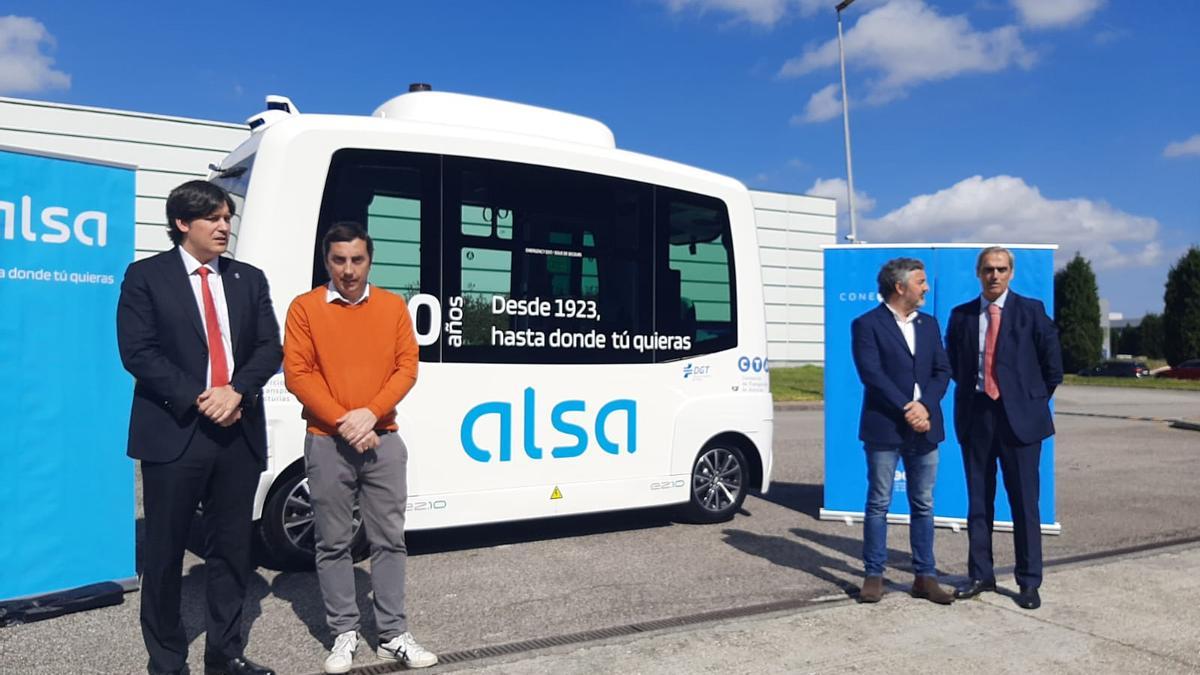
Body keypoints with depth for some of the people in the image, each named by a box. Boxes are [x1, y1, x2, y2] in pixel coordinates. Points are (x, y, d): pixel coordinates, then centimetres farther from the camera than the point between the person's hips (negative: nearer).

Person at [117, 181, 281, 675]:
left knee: (231, 549, 10)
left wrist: (236, 391, -12)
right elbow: (138, 352, -7)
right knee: (165, 552, 6)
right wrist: (198, 398, -15)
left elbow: (269, 348, 5)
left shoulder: (249, 279, 12)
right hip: (174, 433, -3)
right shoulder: (146, 276, 1)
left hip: (239, 433, 4)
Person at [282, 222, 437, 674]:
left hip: (383, 440, 2)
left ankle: (394, 635, 16)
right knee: (334, 543, 6)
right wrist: (342, 421, -14)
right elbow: (297, 373, -6)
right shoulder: (305, 308, 0)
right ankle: (344, 633, 19)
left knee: (389, 539, 6)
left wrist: (370, 413, -11)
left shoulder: (393, 306, 6)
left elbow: (407, 368, 2)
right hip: (327, 443, -1)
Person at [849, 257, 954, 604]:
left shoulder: (929, 324, 13)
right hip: (884, 429, -5)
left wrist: (924, 405, -10)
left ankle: (925, 576, 18)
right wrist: (906, 411, -16)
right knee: (878, 504, 3)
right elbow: (871, 374, -12)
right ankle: (874, 575, 12)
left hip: (923, 428, 5)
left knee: (923, 505, 9)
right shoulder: (867, 324, -4)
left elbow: (942, 371, 7)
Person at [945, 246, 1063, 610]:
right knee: (978, 501, 9)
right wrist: (969, 394, 10)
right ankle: (981, 575, 21)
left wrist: (1035, 401, 5)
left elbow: (1052, 364, 3)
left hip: (1019, 417, -2)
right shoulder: (961, 315, 7)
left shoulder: (1031, 311, 0)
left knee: (1025, 502, 2)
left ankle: (1029, 582, 13)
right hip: (975, 416, 3)